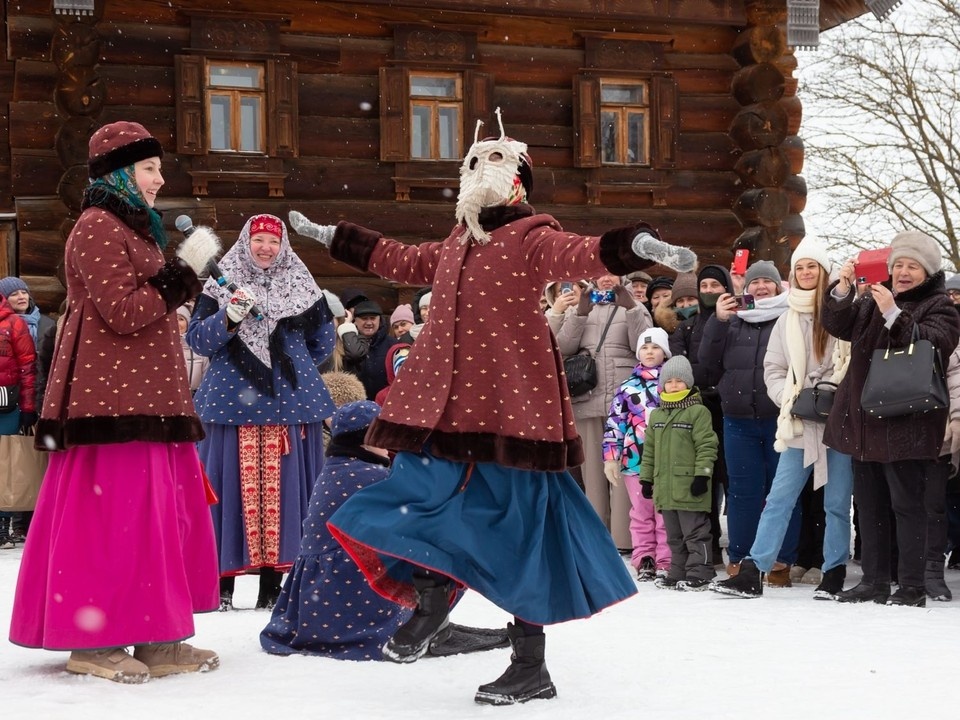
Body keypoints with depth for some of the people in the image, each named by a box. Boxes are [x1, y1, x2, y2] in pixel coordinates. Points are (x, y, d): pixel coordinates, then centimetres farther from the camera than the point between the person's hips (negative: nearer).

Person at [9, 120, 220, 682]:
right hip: (114, 397, -10)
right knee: (111, 512, -9)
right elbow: (123, 312, -17)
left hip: (144, 395, 10)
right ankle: (93, 641, -3)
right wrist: (184, 271, -13)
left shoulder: (130, 227, 23)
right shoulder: (99, 227, -9)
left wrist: (186, 273, 13)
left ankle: (154, 638, 11)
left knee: (157, 512, 8)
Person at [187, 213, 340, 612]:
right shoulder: (221, 286, 7)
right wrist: (228, 318, -17)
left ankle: (272, 583, 6)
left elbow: (322, 343, 22)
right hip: (232, 401, -2)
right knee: (235, 488, -5)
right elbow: (197, 339, -1)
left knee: (281, 487, 0)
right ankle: (223, 584, 0)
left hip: (288, 403, 2)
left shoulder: (301, 287, 12)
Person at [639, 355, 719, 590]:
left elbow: (706, 446, -10)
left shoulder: (698, 412, -6)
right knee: (674, 536, 14)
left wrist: (702, 474, -17)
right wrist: (646, 478, 16)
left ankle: (699, 573, 3)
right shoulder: (656, 415, 14)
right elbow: (649, 449, 19)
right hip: (666, 488, 7)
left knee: (695, 533, -2)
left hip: (689, 487, -7)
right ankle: (678, 573, 21)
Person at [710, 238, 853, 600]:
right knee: (779, 498, 0)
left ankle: (834, 573, 14)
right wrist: (793, 400, -2)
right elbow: (773, 370, 14)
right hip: (800, 423, 3)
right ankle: (752, 572, 0)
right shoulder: (787, 319, 14)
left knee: (837, 502, 3)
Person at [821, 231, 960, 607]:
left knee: (907, 504, -5)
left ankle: (912, 587, 0)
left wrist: (893, 315, -25)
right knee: (869, 505, 11)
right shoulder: (872, 301, 16)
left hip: (906, 425, -6)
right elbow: (837, 325, 5)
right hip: (864, 421, 6)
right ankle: (874, 582, 19)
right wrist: (842, 288, -11)